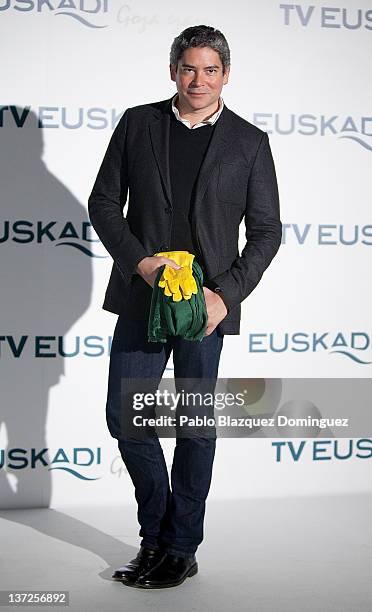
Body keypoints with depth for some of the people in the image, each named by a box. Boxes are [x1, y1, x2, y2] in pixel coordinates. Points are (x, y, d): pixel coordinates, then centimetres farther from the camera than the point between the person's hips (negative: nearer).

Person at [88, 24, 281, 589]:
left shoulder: (250, 142, 2)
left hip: (207, 301, -2)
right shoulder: (137, 123, 6)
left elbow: (266, 231, 2)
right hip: (141, 295, 2)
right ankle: (155, 535, 24)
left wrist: (226, 294, -11)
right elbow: (104, 202, 6)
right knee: (124, 416, 3)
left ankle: (180, 550, 21)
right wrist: (138, 260, -10)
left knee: (196, 426, 6)